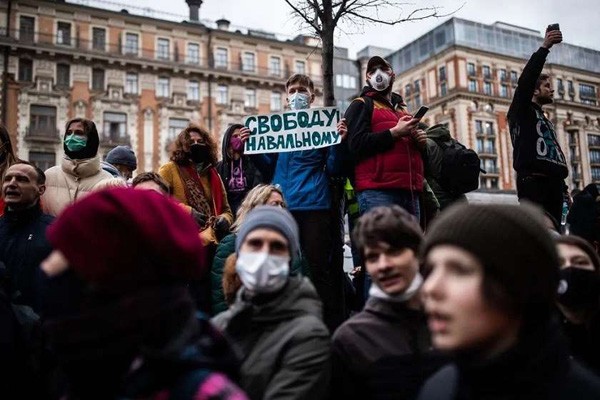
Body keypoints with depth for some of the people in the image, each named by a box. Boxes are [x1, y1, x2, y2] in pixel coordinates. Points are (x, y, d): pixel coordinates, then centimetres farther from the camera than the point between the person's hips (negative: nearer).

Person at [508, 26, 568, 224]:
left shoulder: (546, 121, 30)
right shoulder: (521, 111, 7)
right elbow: (526, 80, -11)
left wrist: (563, 189, 20)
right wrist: (544, 48, -14)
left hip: (552, 185, 8)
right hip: (534, 183, -8)